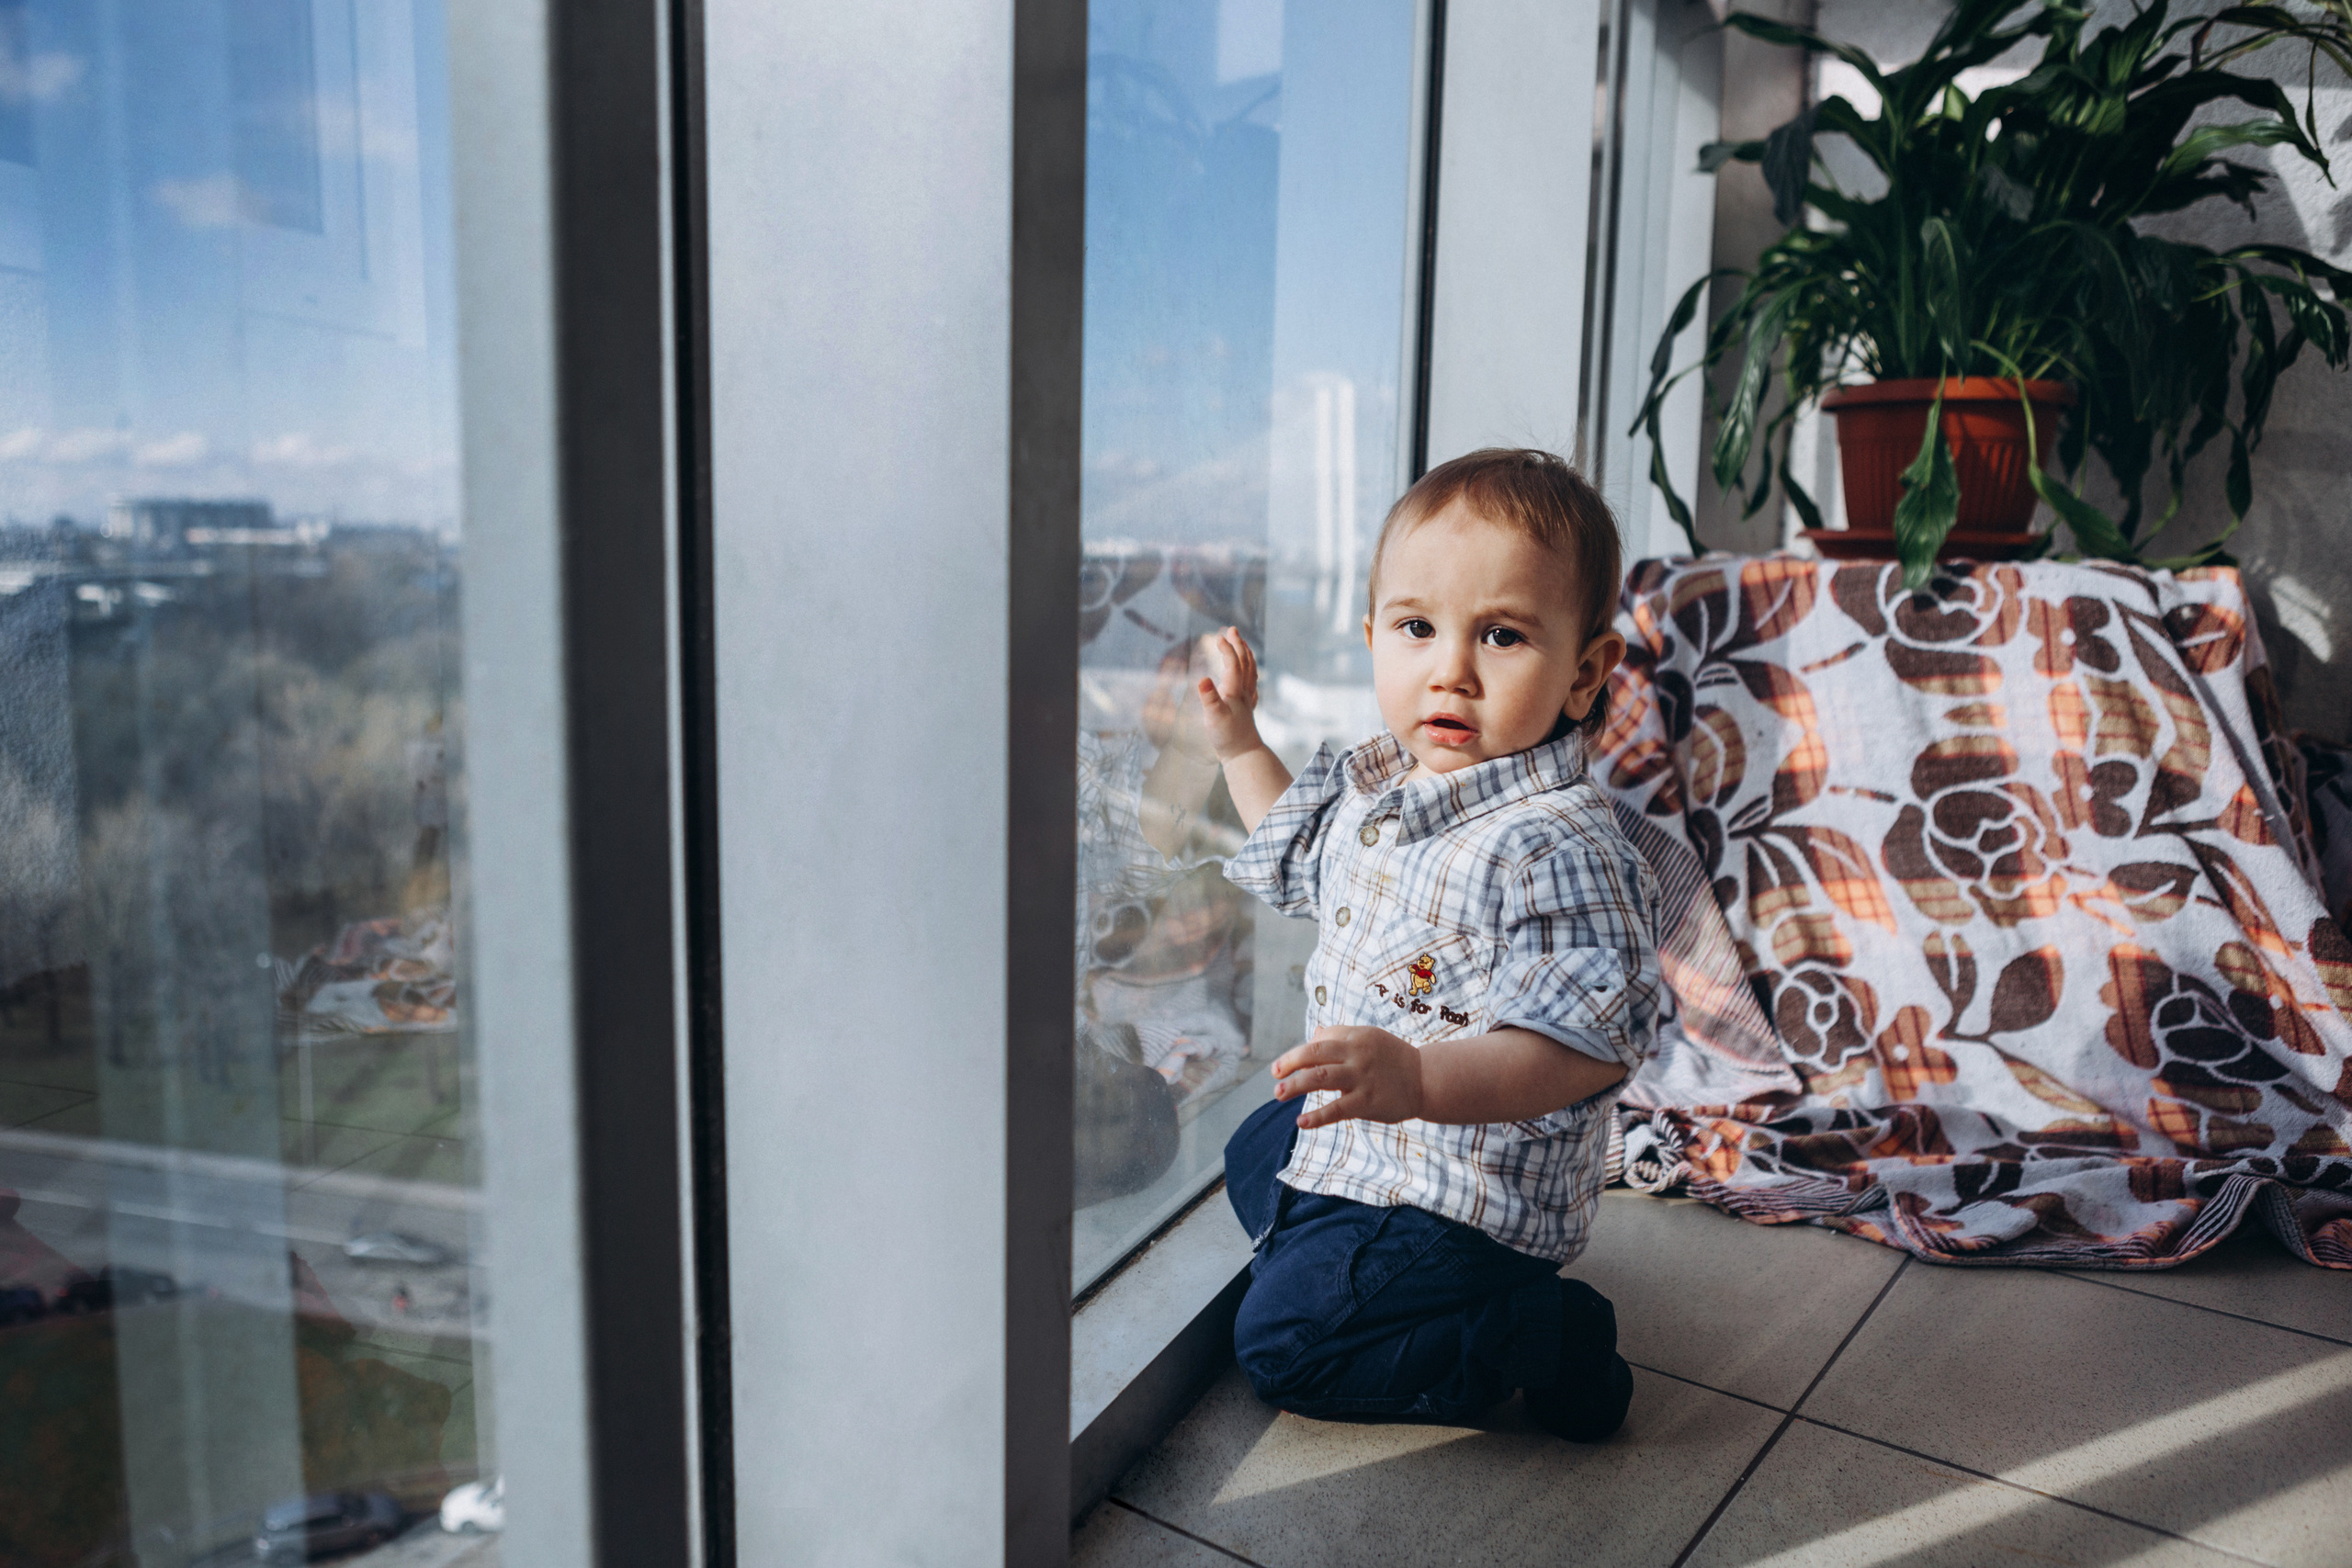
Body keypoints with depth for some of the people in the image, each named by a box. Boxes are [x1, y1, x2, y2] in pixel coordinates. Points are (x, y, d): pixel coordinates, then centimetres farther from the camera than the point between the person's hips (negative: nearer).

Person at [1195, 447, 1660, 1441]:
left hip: (1464, 1191, -9)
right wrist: (1239, 740, 10)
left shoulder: (1552, 848, -31)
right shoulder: (1378, 781, -2)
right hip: (1357, 1125, 9)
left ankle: (1541, 1335, 0)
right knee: (1251, 1159, 28)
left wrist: (1421, 1080, -49)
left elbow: (1584, 1041, -36)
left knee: (1283, 1339, -10)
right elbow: (1300, 857, 19)